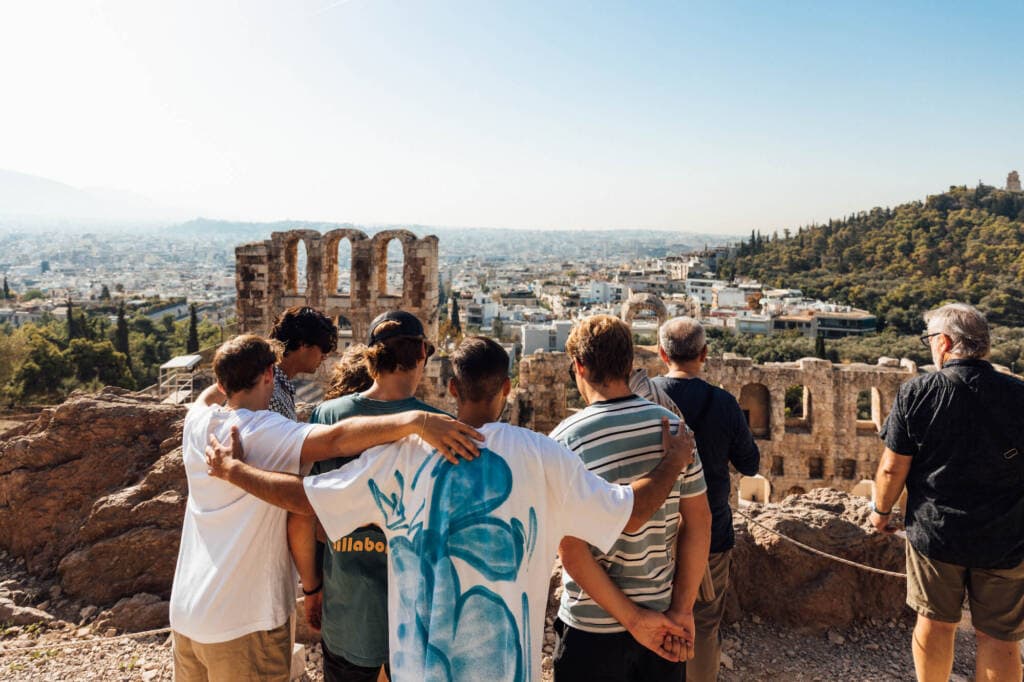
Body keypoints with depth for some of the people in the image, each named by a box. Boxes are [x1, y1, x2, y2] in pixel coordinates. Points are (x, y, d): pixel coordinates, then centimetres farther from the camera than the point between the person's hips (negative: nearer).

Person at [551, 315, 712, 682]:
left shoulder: (566, 439, -16)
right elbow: (698, 523, -4)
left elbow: (572, 551, -18)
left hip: (592, 627, -3)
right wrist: (683, 609, -1)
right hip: (663, 617, 3)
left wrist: (632, 619, -12)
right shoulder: (673, 427, -6)